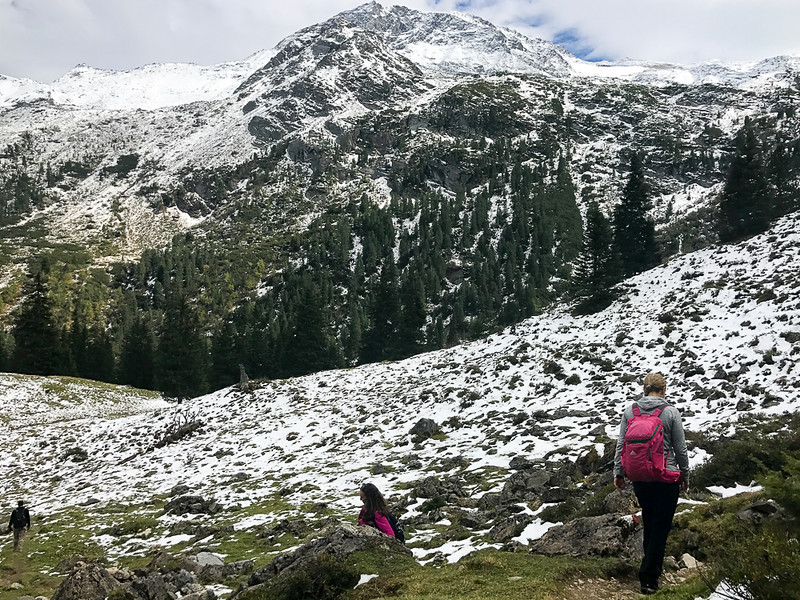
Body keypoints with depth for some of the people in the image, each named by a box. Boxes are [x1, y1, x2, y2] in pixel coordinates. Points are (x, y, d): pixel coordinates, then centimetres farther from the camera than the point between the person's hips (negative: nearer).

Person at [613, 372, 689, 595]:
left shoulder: (629, 411, -2)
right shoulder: (671, 413, -9)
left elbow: (621, 445, 0)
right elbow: (680, 449, -4)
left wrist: (618, 473, 9)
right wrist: (685, 476, 8)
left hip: (639, 477, 4)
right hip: (667, 478, -3)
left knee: (649, 521, 22)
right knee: (661, 526, 4)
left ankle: (653, 563, 36)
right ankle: (648, 577, 3)